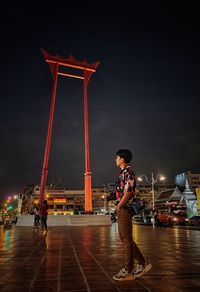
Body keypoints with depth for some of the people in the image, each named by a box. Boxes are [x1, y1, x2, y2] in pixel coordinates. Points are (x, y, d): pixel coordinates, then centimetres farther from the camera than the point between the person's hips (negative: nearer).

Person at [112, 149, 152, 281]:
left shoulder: (128, 171, -11)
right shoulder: (123, 172, 18)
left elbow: (128, 190, -21)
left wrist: (119, 205, -14)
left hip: (124, 209, -10)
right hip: (122, 210, 10)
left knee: (127, 239, -1)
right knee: (124, 238, 15)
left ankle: (128, 271, 11)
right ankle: (142, 263, 24)